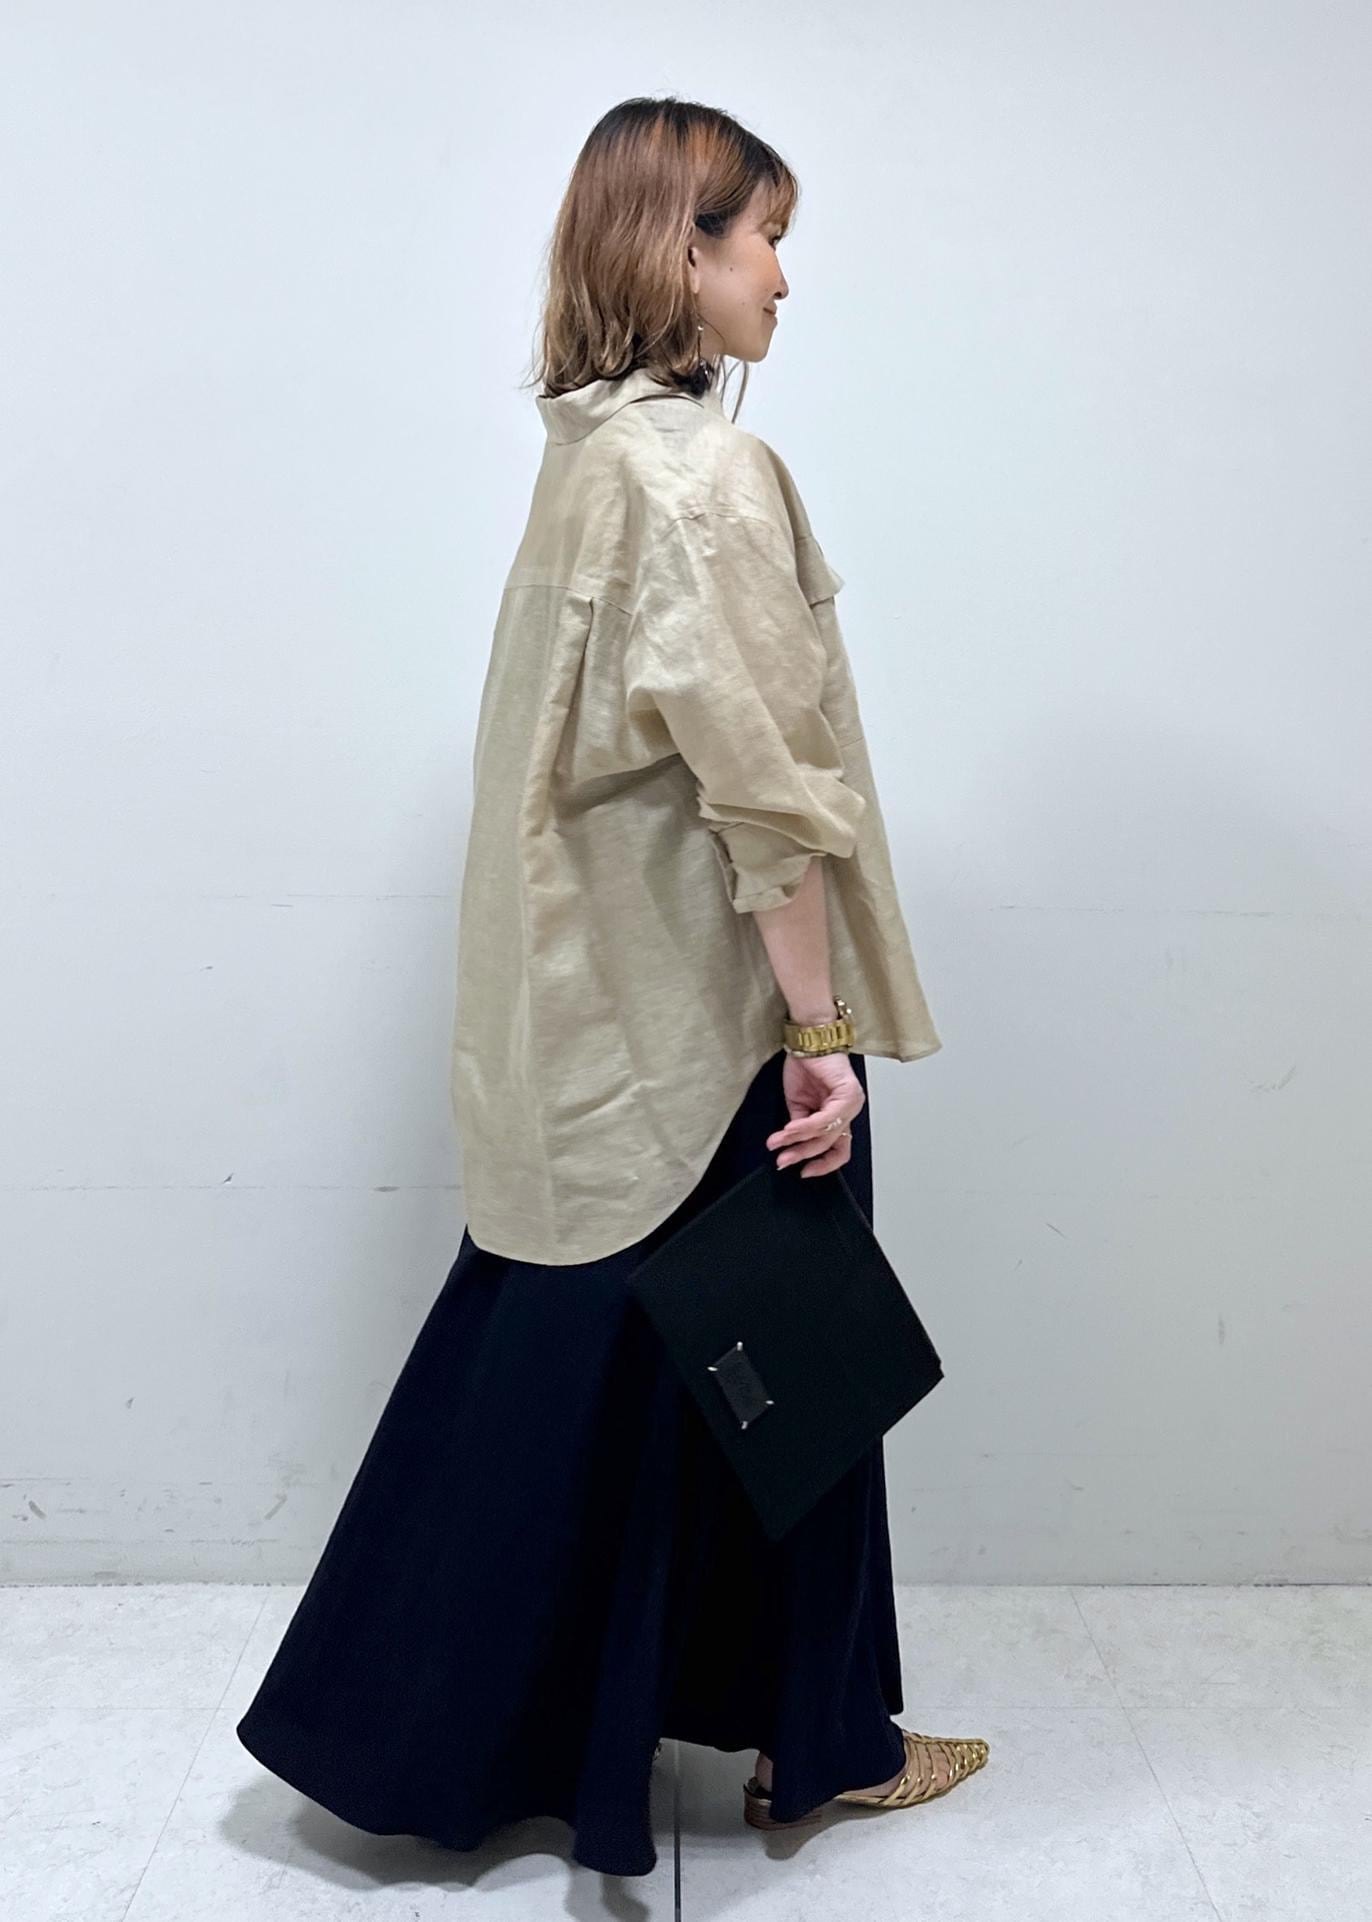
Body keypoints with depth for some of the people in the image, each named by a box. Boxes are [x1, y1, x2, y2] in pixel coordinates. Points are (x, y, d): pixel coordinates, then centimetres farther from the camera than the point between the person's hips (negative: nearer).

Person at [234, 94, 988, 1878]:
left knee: (570, 1363, 18)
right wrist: (822, 1030, -18)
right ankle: (816, 1742, 31)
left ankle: (436, 1725, 34)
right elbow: (760, 784, -22)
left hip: (598, 1004, 9)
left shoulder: (591, 450, 10)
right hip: (713, 1013, -9)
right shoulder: (707, 471, -17)